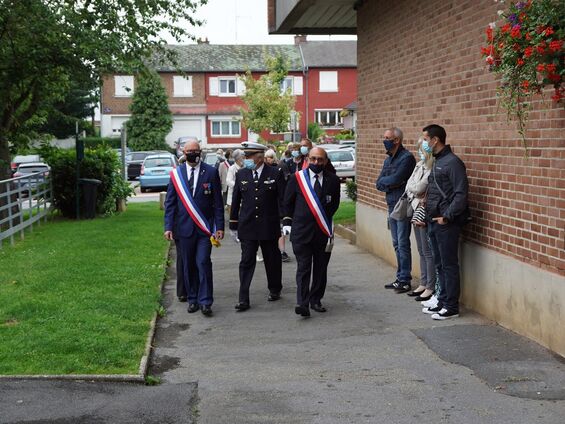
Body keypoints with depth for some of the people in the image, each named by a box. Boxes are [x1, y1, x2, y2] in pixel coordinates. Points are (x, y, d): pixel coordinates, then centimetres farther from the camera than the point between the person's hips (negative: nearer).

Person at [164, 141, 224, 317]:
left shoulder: (211, 172, 1)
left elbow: (217, 202, 2)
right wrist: (168, 226, -2)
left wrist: (219, 226, -2)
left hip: (205, 227, -2)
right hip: (185, 227, 2)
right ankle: (192, 299, 19)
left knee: (203, 262, -9)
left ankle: (205, 301, -2)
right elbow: (170, 202, 5)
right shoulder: (176, 174, 4)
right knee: (188, 265, 8)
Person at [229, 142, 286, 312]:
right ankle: (244, 300, -3)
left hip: (269, 226, -1)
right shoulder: (241, 174, 4)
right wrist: (233, 223, 9)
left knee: (272, 260, 12)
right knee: (246, 262, -3)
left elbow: (282, 199, -3)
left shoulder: (275, 174, -4)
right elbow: (236, 200, 9)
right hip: (247, 227, 1)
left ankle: (274, 290, 33)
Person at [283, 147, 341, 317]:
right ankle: (302, 303, -11)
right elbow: (288, 202, 10)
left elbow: (334, 205, 11)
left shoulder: (332, 180, 5)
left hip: (323, 233, 2)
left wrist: (329, 228, 9)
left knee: (320, 268, 8)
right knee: (303, 268, -7)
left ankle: (316, 300, 21)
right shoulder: (297, 178, 2)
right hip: (301, 231, -2)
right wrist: (288, 221, 4)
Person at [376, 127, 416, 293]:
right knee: (397, 244, 13)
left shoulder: (406, 158, -12)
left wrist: (384, 181, -3)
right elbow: (379, 184, 10)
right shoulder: (388, 159, 15)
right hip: (391, 205, 9)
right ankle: (400, 277, 21)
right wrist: (390, 183, -10)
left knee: (403, 244, -6)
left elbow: (396, 179, -23)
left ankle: (405, 280, -1)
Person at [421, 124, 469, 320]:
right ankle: (443, 302, 23)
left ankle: (451, 307, 3)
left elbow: (461, 194, -18)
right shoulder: (436, 162, 16)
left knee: (449, 265, -3)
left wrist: (447, 216, -19)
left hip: (446, 223, -9)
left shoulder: (453, 162, -13)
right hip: (434, 222, 9)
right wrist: (427, 214, 14)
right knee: (439, 265, 14)